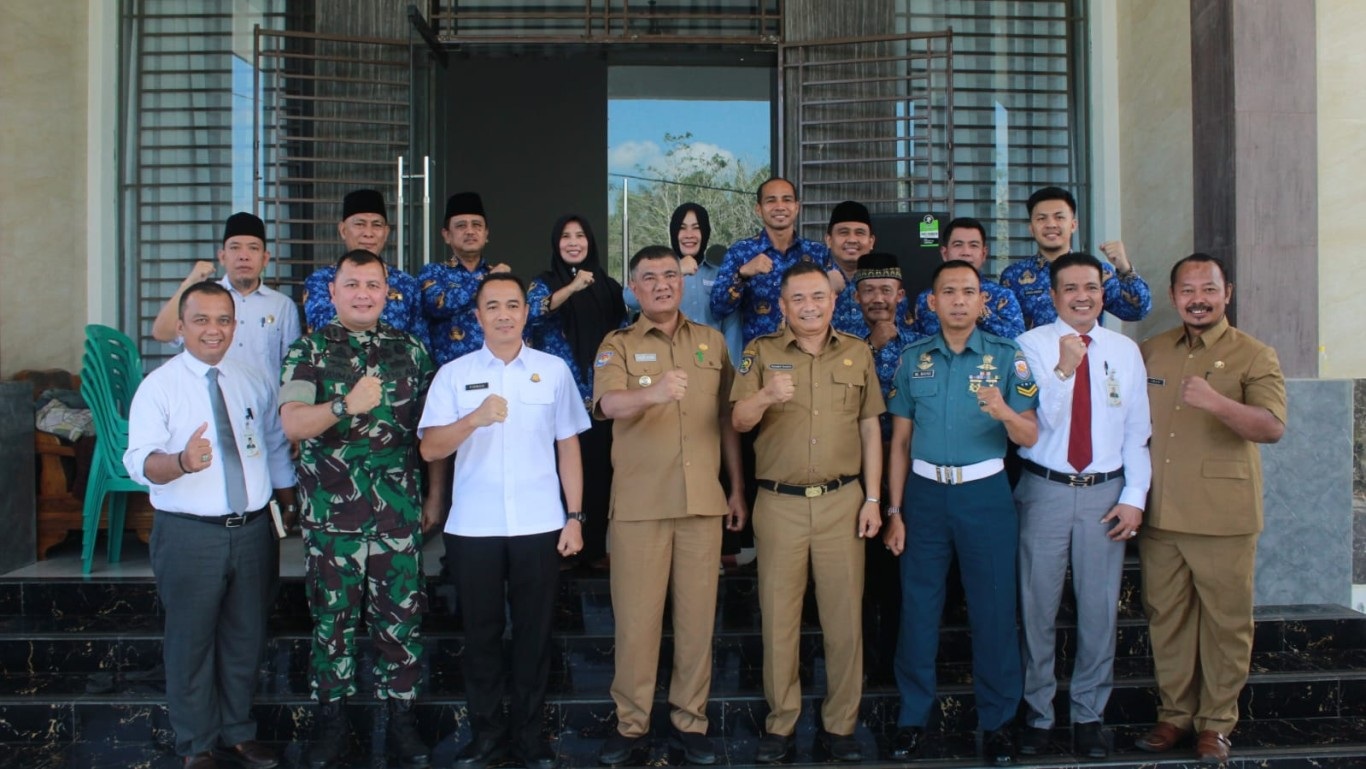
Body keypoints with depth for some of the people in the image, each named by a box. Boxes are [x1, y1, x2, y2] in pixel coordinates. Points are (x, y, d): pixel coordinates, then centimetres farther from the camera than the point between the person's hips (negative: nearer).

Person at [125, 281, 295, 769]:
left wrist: (290, 507, 14)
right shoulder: (158, 387, -6)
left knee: (245, 639, 15)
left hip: (253, 529, 4)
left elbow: (275, 447, 16)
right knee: (192, 642, 6)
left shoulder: (255, 381, 7)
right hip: (190, 534, -4)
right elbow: (140, 462, -16)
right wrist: (182, 461, -36)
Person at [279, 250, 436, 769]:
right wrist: (347, 405, -31)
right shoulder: (309, 351, 0)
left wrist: (435, 492, 11)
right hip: (331, 516, -1)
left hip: (400, 514, 2)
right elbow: (292, 424, -15)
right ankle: (331, 716, 24)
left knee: (401, 617, 7)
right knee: (333, 617, 9)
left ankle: (401, 716, 20)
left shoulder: (410, 350, 7)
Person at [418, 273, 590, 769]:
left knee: (534, 631, 8)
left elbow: (568, 446, 7)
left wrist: (574, 516, 3)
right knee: (481, 632, 10)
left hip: (539, 525, 0)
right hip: (473, 527, 0)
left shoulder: (554, 370, 5)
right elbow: (430, 449, -4)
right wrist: (474, 419, -21)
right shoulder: (454, 374, 4)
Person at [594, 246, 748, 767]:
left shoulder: (712, 342, 12)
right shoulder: (618, 345, 2)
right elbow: (607, 404, -17)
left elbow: (727, 419, 15)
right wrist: (652, 393, -38)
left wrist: (738, 488, 11)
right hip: (638, 504, -2)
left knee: (697, 616, 7)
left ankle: (691, 722, 19)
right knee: (636, 617, 2)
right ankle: (632, 726, 14)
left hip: (703, 501, 2)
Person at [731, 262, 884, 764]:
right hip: (779, 502, -1)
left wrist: (872, 499, 4)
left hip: (843, 501, 1)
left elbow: (870, 429, 9)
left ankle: (840, 726, 17)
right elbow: (739, 422, -5)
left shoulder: (858, 353, 8)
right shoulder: (761, 352, 3)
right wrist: (764, 396, -26)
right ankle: (780, 725, 17)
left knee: (844, 615, 4)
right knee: (779, 617, 5)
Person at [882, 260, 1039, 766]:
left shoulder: (1006, 357, 0)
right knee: (918, 609, 7)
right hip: (925, 491, 2)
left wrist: (1005, 412, -27)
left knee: (993, 610, 4)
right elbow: (900, 440, 7)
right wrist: (894, 510, 3)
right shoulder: (913, 359, 6)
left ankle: (997, 721, 20)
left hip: (984, 492, -1)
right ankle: (913, 716, 21)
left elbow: (1030, 438, -5)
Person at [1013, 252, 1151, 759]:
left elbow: (1137, 430, 7)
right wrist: (1064, 369, -24)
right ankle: (1037, 715, 21)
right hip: (1045, 490, -2)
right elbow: (1035, 421, -11)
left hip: (1105, 494, 2)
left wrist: (1134, 497, 1)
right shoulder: (1031, 345, -2)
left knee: (1099, 608, 8)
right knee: (1038, 608, 6)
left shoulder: (1125, 351, 7)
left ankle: (1089, 716, 23)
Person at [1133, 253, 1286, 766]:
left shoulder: (1254, 356, -2)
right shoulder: (1150, 352, 10)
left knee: (1226, 622, 4)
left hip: (1224, 517, -4)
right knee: (1166, 617, 10)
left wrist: (1215, 401, -32)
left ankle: (1216, 723, 19)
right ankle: (1175, 714, 24)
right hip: (1160, 515, 4)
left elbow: (1273, 427, -16)